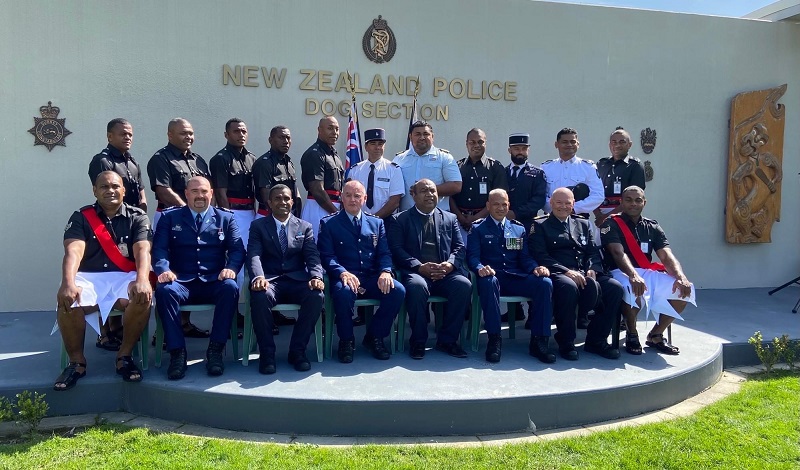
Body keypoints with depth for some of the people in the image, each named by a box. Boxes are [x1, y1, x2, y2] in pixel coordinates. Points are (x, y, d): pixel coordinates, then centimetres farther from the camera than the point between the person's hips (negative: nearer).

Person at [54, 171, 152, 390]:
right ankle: (76, 361, -6)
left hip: (124, 277, 0)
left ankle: (124, 356, -11)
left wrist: (142, 280, -33)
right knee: (67, 303, -31)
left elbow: (142, 251, -11)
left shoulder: (137, 217, 5)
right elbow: (73, 251, -12)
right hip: (88, 278, 1)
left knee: (143, 297, -33)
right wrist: (68, 283, -32)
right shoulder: (80, 217, 6)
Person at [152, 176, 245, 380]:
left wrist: (231, 268, -19)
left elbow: (237, 249, 3)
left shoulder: (226, 217, 13)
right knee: (165, 289, -33)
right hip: (182, 282, 0)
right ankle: (177, 352, -24)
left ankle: (215, 350, -23)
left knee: (231, 287, -33)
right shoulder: (170, 217, 13)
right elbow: (159, 248, 2)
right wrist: (163, 269, -20)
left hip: (214, 282, 0)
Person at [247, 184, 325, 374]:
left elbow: (312, 257, 3)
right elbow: (254, 255, -5)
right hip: (269, 280, -1)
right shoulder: (258, 226, 11)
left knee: (316, 296, -31)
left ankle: (297, 351, -14)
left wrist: (316, 277, -19)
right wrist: (258, 277, -27)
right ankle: (267, 353, -17)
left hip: (297, 280, 2)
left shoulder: (305, 227, 15)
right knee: (260, 297, -36)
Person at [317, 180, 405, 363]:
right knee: (343, 292, -37)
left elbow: (384, 253, 10)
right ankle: (346, 341, -10)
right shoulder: (328, 223, 10)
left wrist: (385, 271, -12)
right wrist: (342, 272, -22)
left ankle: (374, 336, -2)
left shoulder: (377, 223, 19)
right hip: (345, 278, -3)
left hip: (372, 278, 3)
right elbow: (326, 256, -2)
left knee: (398, 290, -25)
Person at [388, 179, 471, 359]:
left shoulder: (450, 218, 23)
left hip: (445, 273, 3)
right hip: (416, 272, -3)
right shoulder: (400, 219, 14)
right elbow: (396, 249, 1)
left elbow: (459, 247, 14)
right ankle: (418, 341, -15)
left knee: (464, 284, -28)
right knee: (417, 286, -37)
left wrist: (449, 265, -9)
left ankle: (447, 339, -11)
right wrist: (419, 267, -14)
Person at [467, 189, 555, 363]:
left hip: (516, 277, 3)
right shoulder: (478, 228, 12)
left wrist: (536, 268, -9)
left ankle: (539, 341, -20)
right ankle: (494, 339, -30)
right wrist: (480, 268, -24)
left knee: (545, 283, -26)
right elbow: (472, 256, -1)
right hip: (492, 276, -3)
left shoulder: (519, 228, 21)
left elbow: (525, 257, 15)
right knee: (489, 282, -40)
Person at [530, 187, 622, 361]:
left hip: (584, 274, 5)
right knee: (568, 286, -39)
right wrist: (567, 271, -17)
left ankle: (596, 340, -4)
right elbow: (540, 256, -4)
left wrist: (592, 270, -6)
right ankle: (566, 343, -21)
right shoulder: (539, 225, 9)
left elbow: (594, 252, 17)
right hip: (557, 274, -5)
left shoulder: (583, 224, 25)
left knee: (615, 288, -20)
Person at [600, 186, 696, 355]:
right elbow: (618, 253, -19)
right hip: (622, 273, -5)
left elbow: (667, 256, 0)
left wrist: (681, 277, -21)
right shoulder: (611, 225, -2)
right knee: (634, 291, -39)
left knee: (684, 290, -17)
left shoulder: (653, 227, 13)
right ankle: (632, 335, -9)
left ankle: (655, 335, 1)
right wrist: (633, 276, -38)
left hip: (648, 273, 6)